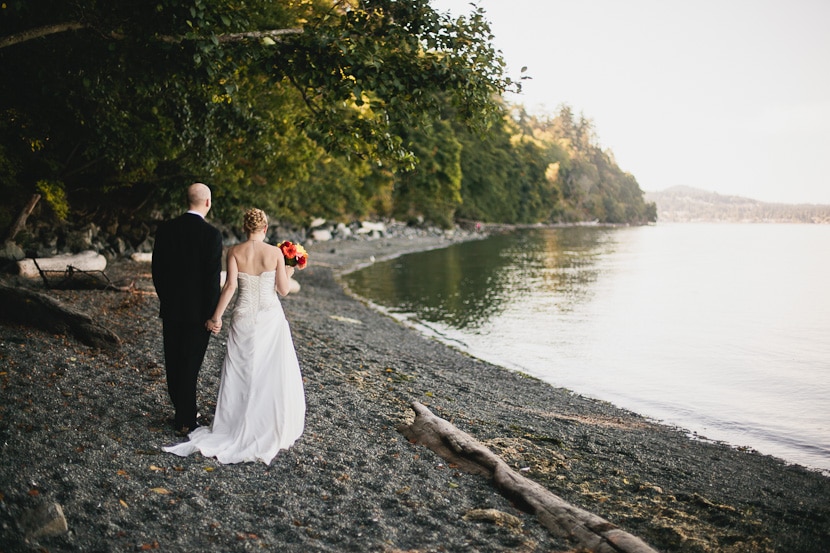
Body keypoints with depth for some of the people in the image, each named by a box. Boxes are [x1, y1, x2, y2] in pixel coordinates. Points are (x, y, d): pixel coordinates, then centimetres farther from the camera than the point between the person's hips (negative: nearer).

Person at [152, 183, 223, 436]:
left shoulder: (165, 229, -1)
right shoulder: (212, 234, -14)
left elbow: (156, 269, 5)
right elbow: (213, 279, -16)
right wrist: (211, 315, -8)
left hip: (170, 309, 4)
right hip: (197, 311, -4)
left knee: (173, 363, 16)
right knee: (190, 365, 4)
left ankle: (181, 410, 31)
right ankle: (185, 421, 13)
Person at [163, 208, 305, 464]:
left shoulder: (234, 252, -5)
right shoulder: (275, 252, -7)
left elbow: (230, 285, -15)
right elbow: (284, 290, -4)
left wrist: (216, 317, -10)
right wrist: (288, 274, 16)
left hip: (244, 318, 1)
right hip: (271, 317, -1)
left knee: (241, 373, 11)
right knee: (273, 373, 10)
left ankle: (238, 427, 17)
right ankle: (271, 429, 18)